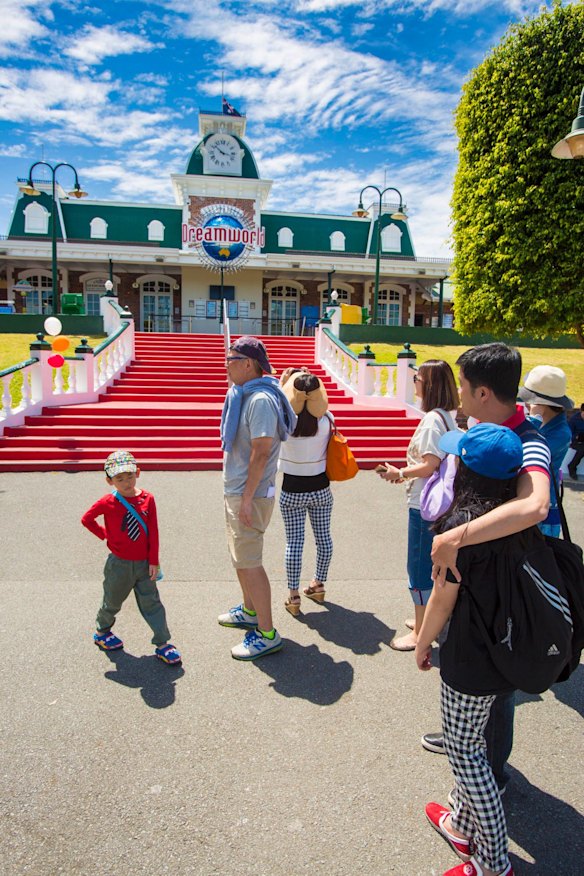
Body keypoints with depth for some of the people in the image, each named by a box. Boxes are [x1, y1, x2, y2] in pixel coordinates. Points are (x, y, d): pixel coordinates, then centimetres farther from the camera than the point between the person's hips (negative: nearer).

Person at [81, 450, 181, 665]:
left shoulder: (147, 499, -7)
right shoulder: (108, 502, -12)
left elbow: (153, 532, -4)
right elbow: (86, 519, 3)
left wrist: (154, 561, -4)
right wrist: (104, 535, -1)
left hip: (144, 564, 2)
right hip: (120, 564, -1)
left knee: (152, 603, 4)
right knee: (113, 602, 17)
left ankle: (162, 643, 11)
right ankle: (102, 632, 44)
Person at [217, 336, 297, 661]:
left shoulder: (260, 400, -21)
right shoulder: (243, 395, 11)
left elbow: (261, 452, -25)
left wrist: (247, 498, -24)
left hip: (250, 495, -10)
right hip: (236, 490, 10)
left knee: (249, 563, -4)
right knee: (240, 556, 22)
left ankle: (267, 635, 8)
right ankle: (249, 612, 40)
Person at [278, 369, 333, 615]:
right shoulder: (327, 419, -12)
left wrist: (282, 383, 5)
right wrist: (312, 383, 9)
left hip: (292, 490, -2)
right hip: (321, 488, 3)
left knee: (294, 542, 5)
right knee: (323, 537, 18)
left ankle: (293, 596, 13)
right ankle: (319, 585, 34)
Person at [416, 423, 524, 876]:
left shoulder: (460, 525, -26)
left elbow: (443, 601, -16)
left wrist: (423, 644, 1)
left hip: (470, 661, -7)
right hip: (510, 654, 7)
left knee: (465, 752, 13)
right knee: (472, 744, 25)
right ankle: (463, 825, 44)